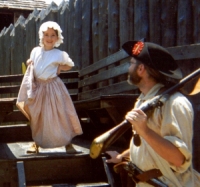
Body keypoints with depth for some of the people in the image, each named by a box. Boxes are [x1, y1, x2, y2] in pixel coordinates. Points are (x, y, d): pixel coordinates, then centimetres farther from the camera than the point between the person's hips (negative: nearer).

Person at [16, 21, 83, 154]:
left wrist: (59, 68, -6)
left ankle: (68, 144, 7)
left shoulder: (59, 54, -6)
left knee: (61, 116, -4)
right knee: (36, 117, 4)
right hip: (38, 87, 3)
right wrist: (29, 64, -4)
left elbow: (70, 65, 9)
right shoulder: (35, 51, 3)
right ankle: (36, 143, 22)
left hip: (53, 88, -3)